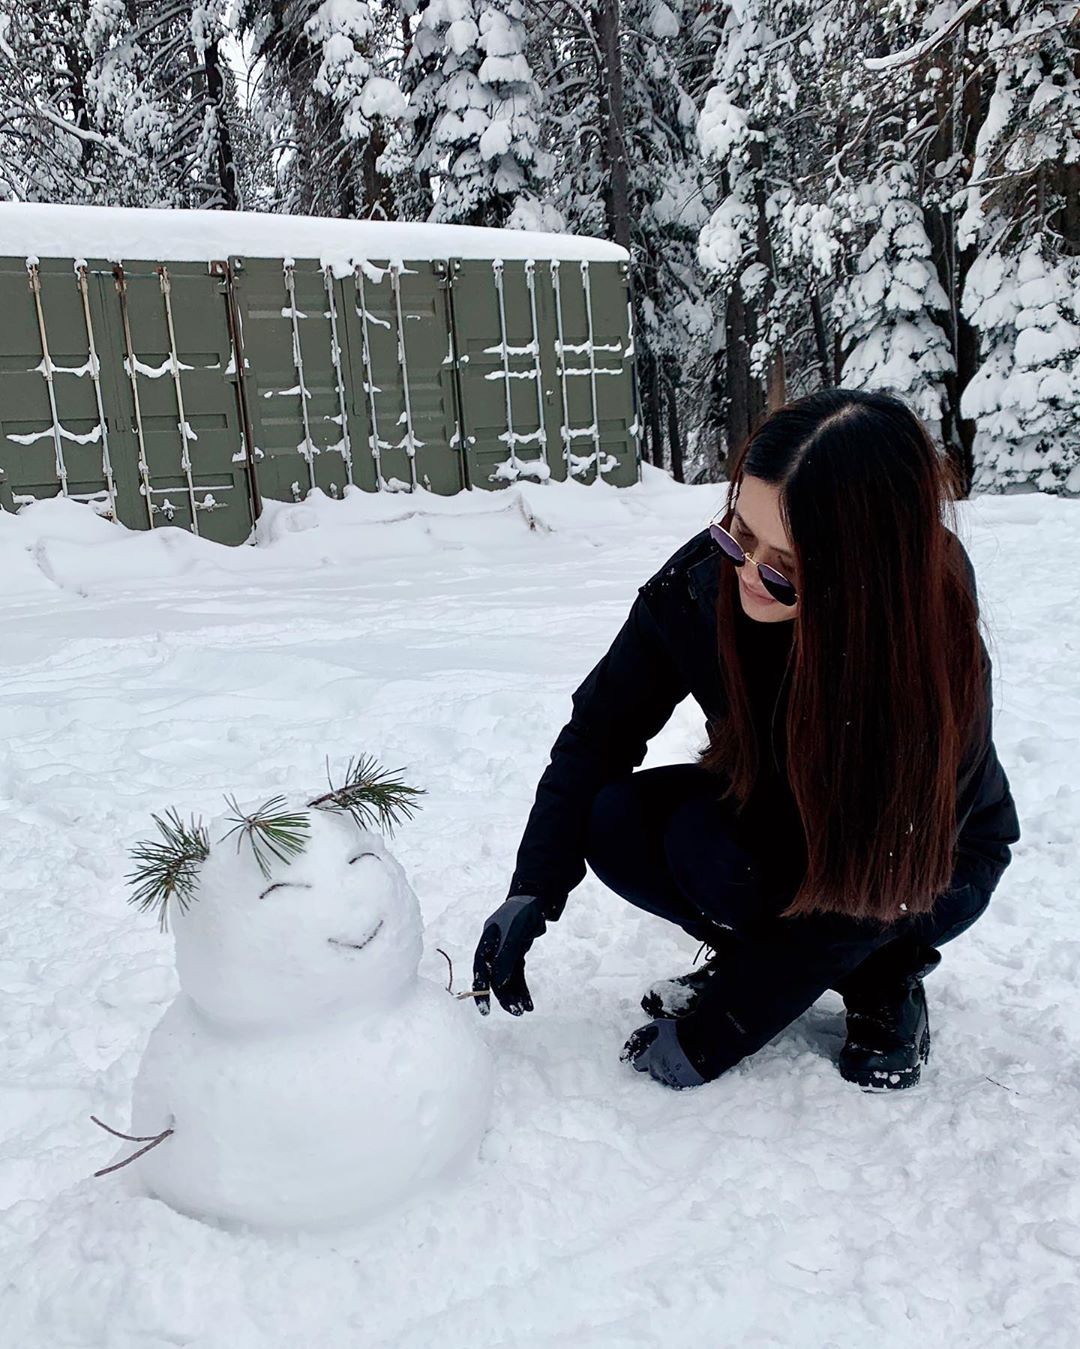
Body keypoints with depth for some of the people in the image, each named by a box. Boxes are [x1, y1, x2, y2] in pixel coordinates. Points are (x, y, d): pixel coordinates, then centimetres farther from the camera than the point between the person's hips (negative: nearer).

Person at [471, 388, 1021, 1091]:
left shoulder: (935, 651, -35)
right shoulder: (706, 577, -25)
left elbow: (858, 889, -29)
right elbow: (599, 729, -16)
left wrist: (709, 1035, -25)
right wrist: (533, 890, -27)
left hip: (925, 862, -4)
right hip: (772, 805, 4)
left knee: (709, 847, -31)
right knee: (614, 822, -23)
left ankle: (887, 974, -5)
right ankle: (759, 955, 2)